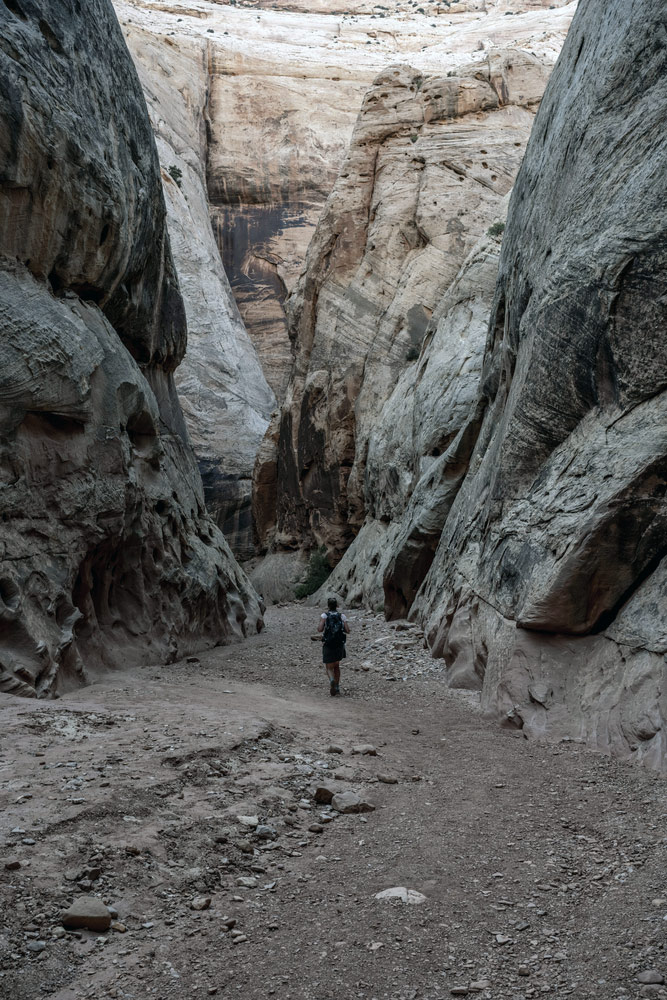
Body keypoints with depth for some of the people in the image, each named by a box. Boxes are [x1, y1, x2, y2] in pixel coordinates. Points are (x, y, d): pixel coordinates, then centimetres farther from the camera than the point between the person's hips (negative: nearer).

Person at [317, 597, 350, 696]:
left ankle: (332, 680, -28)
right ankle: (337, 687, 23)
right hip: (340, 645, 2)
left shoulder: (324, 616, -4)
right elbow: (348, 631, -5)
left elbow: (320, 629, -15)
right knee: (337, 666, 22)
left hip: (328, 645, -2)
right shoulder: (342, 616, 0)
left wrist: (319, 626, 7)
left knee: (329, 667, 3)